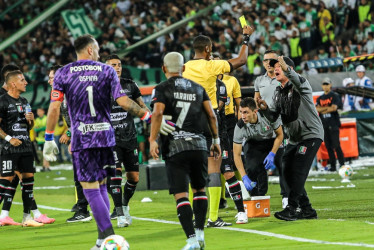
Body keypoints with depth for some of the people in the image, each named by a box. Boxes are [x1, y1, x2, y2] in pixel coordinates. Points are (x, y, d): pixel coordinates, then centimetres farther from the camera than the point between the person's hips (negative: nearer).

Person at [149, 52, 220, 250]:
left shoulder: (162, 89, 1)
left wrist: (153, 140, -18)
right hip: (199, 145, 4)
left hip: (175, 146, -4)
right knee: (199, 189, 20)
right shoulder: (197, 88, 15)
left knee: (181, 195, -6)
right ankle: (200, 234, 15)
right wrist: (216, 140, 19)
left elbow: (158, 113, -15)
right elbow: (211, 115, 11)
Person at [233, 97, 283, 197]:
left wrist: (272, 154, -23)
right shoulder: (240, 127, -28)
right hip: (254, 145, 0)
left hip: (272, 142, 0)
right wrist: (244, 178, -32)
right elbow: (237, 155, -23)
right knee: (252, 169, -23)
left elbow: (280, 135, -13)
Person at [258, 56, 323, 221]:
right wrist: (265, 109, -9)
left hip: (310, 135, -8)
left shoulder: (300, 86, -11)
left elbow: (299, 82, -37)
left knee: (298, 171, -16)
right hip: (294, 138, 8)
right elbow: (274, 118, 13)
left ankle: (291, 209, -17)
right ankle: (306, 210, 12)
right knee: (288, 174, 4)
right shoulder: (278, 93, 12)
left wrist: (286, 69, -56)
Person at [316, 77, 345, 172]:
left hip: (333, 124, -5)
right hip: (324, 125, 5)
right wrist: (328, 108, -8)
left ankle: (342, 164, -8)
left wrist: (322, 110, -3)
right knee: (328, 146, 3)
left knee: (336, 145, -10)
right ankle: (333, 166, 6)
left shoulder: (334, 96, 3)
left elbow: (334, 108, -11)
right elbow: (316, 109, 2)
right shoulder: (319, 98, 17)